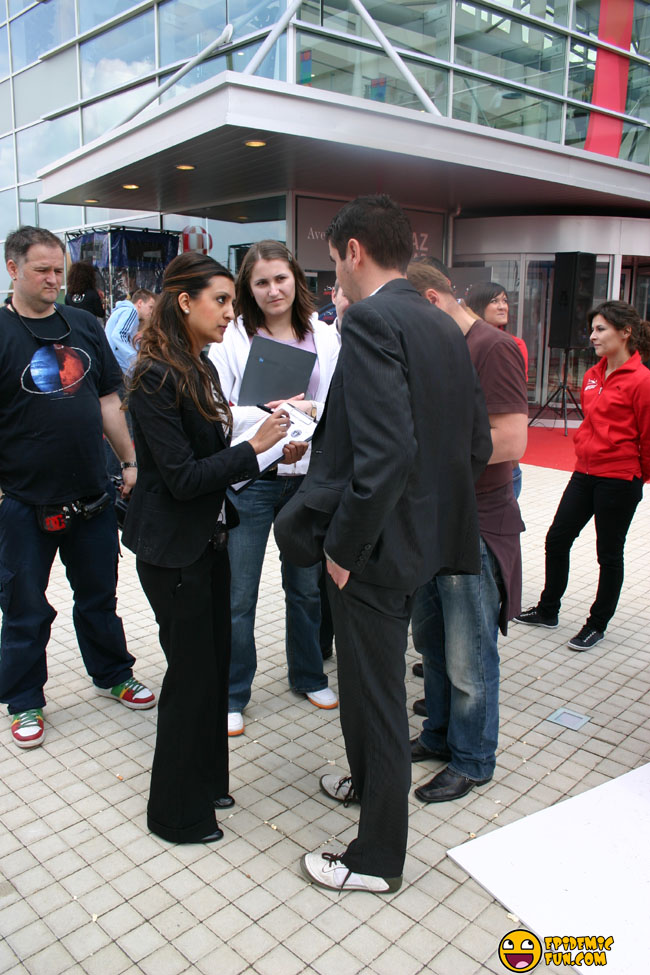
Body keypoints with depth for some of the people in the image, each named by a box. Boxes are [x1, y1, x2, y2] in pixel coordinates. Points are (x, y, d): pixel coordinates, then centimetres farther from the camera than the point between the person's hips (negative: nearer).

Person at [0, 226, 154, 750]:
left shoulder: (84, 325, 7)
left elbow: (108, 400, 12)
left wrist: (131, 461, 9)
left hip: (91, 493, 4)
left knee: (99, 595, 19)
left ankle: (113, 674, 38)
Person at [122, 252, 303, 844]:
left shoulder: (199, 368, 10)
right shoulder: (156, 377, -18)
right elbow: (183, 476, -22)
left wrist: (273, 451, 2)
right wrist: (254, 448, -19)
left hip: (207, 539, 9)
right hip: (172, 550, -9)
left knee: (213, 665, 16)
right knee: (192, 674, 3)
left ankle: (205, 782, 36)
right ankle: (178, 812, 23)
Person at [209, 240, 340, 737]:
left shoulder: (325, 337, 4)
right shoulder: (233, 337, -5)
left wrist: (309, 412, -16)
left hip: (310, 476, 3)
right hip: (251, 478, -3)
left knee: (307, 585, 18)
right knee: (238, 596, 4)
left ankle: (309, 675, 39)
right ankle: (233, 695, 22)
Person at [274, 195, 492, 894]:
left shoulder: (372, 321, -19)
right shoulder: (443, 327, 8)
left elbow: (386, 452, -29)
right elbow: (477, 443, 10)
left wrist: (345, 548, -19)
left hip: (376, 547, -9)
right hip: (422, 533, 9)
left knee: (376, 697, 7)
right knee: (370, 682, 27)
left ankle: (378, 858, 28)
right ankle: (368, 781, 50)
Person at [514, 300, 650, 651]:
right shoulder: (592, 375, 8)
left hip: (619, 480, -7)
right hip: (585, 473, 8)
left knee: (609, 553, 8)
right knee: (557, 539, 12)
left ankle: (597, 624, 25)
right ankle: (548, 610, 30)